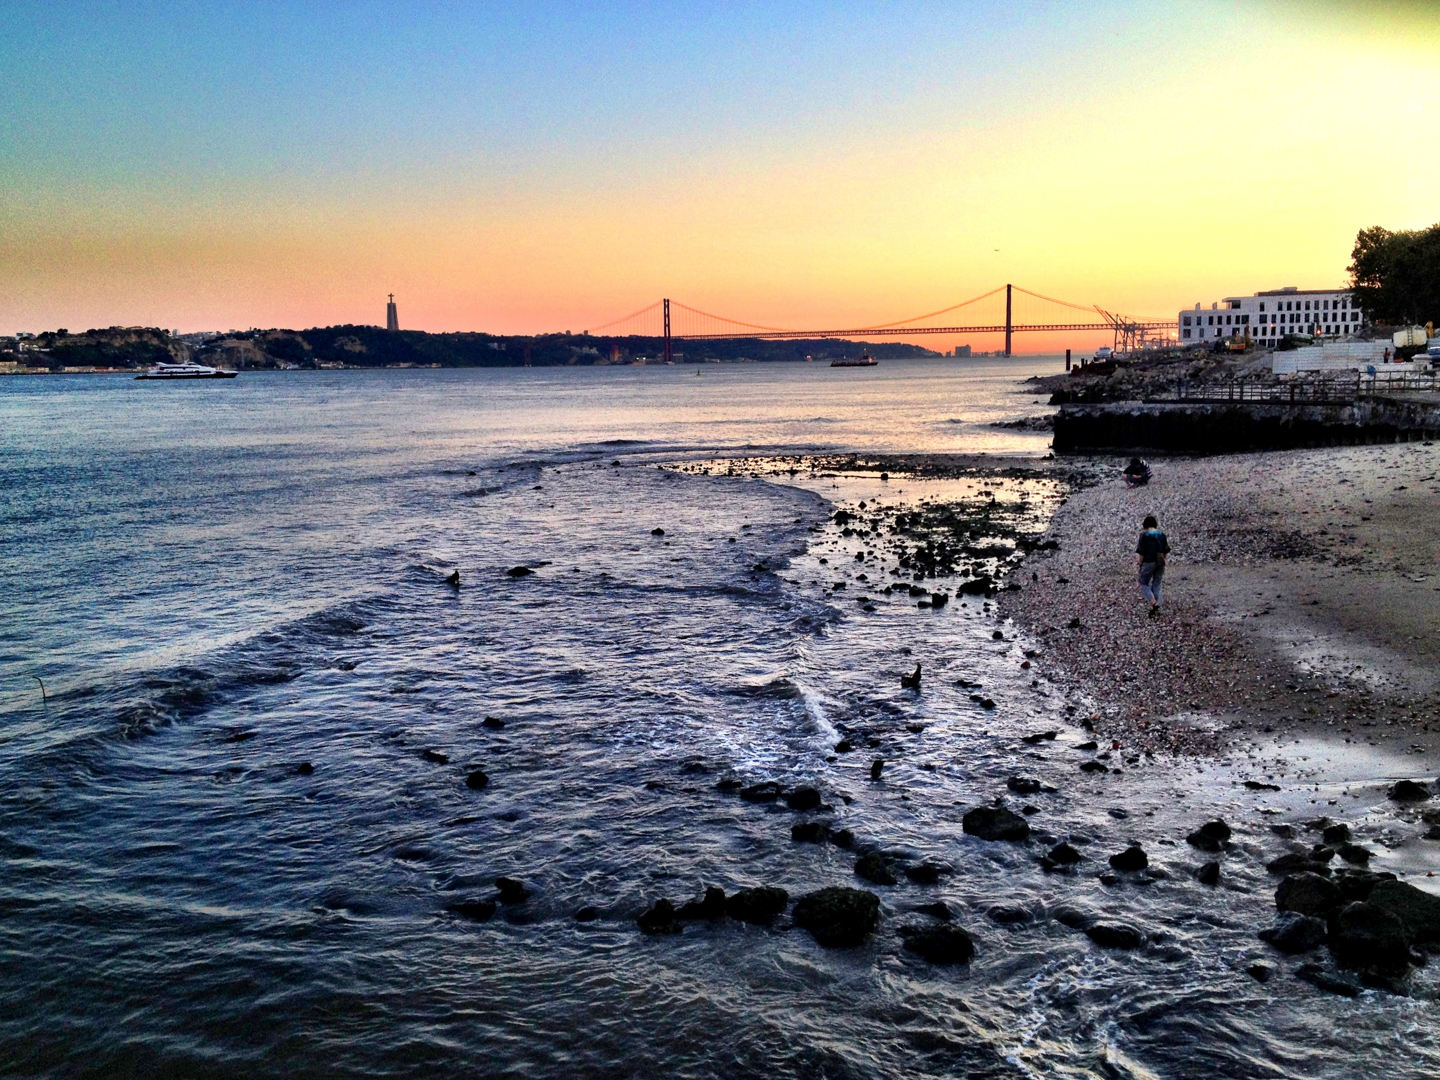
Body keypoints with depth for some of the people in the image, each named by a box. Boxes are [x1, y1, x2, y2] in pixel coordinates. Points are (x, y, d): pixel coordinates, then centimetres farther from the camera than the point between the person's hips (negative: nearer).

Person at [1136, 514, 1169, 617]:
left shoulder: (1144, 535, -12)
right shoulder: (1162, 535, 3)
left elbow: (1141, 552, -13)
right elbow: (1166, 551, 7)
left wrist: (1140, 564, -3)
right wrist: (1162, 560, 18)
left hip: (1148, 563, -5)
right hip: (1160, 563, 5)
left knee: (1144, 583, 8)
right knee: (1156, 585, 12)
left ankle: (1154, 603, -12)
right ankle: (1154, 609, 13)